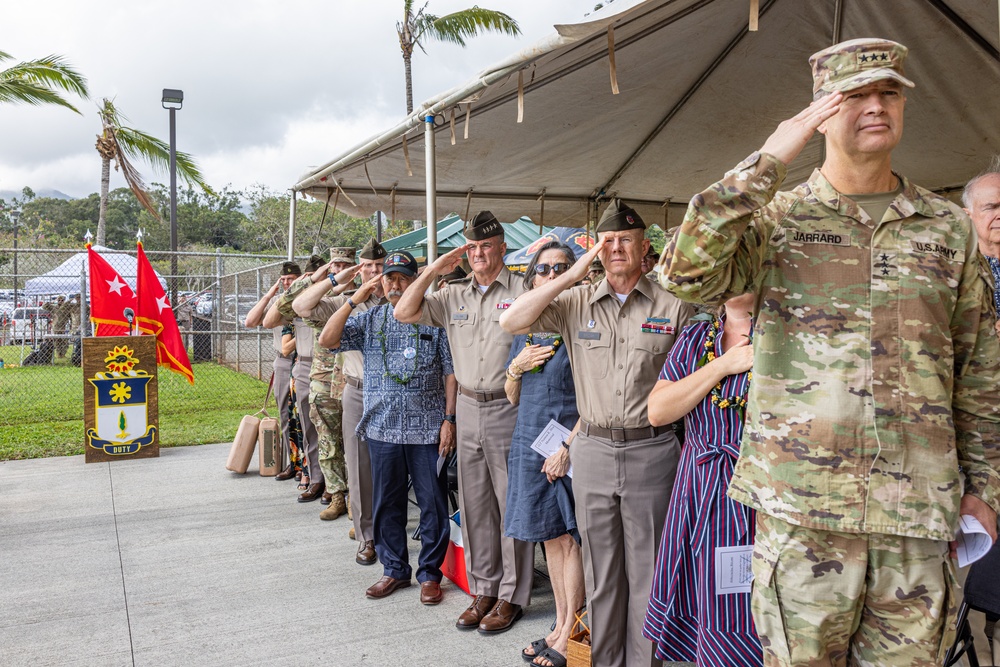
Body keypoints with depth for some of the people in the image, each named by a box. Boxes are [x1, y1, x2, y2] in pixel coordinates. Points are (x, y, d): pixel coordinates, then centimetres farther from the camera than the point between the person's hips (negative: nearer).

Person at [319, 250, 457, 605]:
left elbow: (451, 372, 1)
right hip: (382, 428, 3)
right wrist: (354, 299, -8)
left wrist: (449, 419, -5)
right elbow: (327, 340, -3)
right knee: (387, 504, 12)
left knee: (433, 504, 3)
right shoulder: (369, 320, 9)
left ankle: (430, 573, 19)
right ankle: (395, 570, 27)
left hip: (428, 429, -2)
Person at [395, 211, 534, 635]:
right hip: (468, 408, 6)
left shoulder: (521, 290, -5)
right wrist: (433, 271, 0)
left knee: (512, 504, 2)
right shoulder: (454, 296, 11)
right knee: (475, 505, 12)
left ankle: (511, 596, 16)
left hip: (509, 408, -5)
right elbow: (404, 313, 6)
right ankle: (483, 590, 26)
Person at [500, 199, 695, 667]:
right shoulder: (577, 302, 4)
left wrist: (689, 449, 0)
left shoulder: (673, 305, 1)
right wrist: (573, 274, -9)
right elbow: (511, 322, -7)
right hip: (592, 449, 2)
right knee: (600, 570, 14)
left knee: (646, 570, 8)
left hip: (651, 449, -2)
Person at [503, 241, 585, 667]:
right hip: (530, 442, 6)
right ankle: (560, 623, 25)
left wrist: (567, 447, -14)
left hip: (572, 443, -5)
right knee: (551, 537, 13)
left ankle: (570, 632, 13)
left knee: (570, 538, 1)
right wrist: (516, 368, -4)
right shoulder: (525, 328, 11)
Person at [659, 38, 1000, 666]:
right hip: (799, 505, -2)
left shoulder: (950, 227, 10)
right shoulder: (777, 217, 2)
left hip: (920, 511, 2)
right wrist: (767, 162, -15)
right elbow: (687, 274, -17)